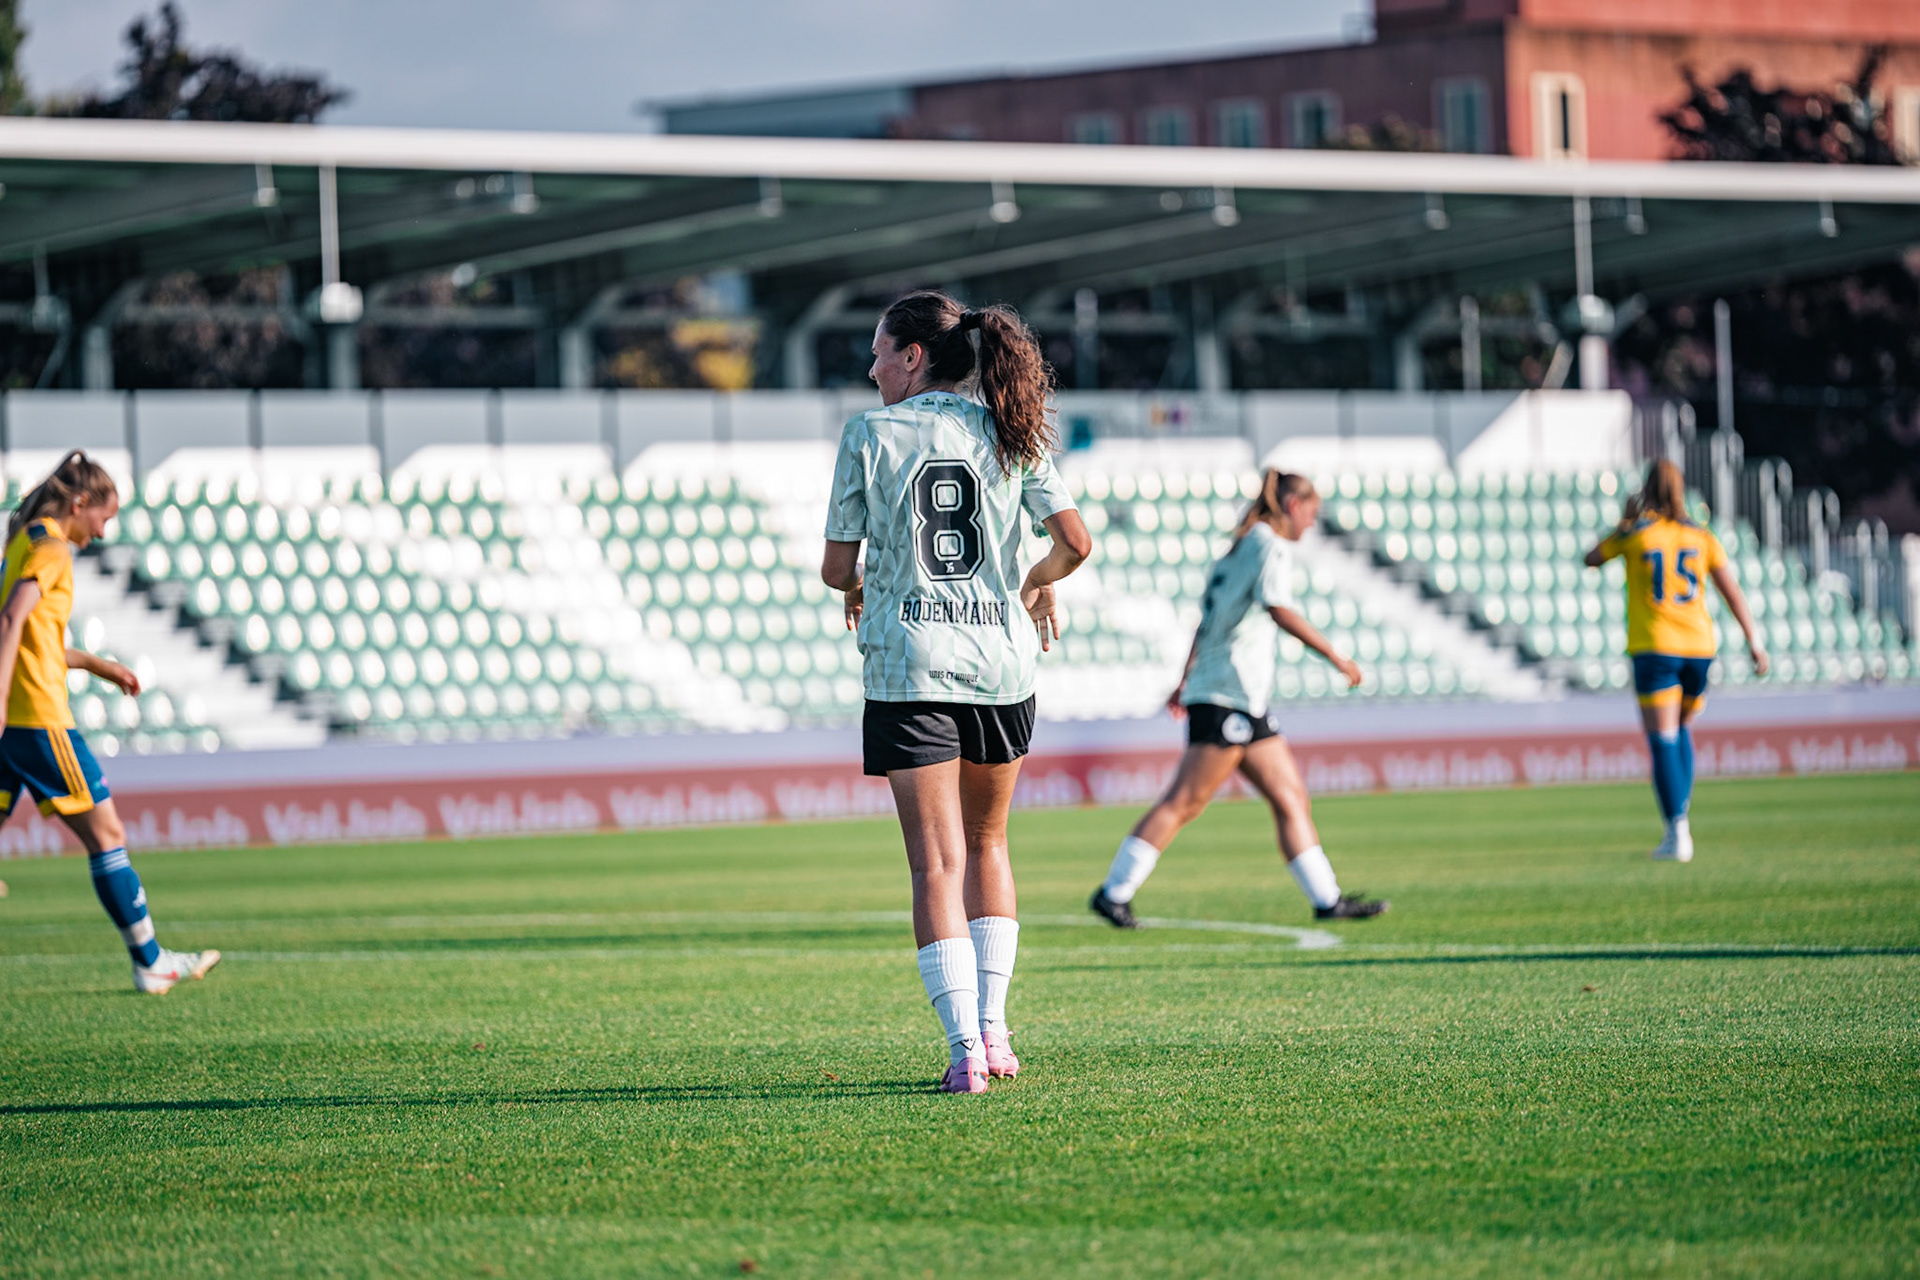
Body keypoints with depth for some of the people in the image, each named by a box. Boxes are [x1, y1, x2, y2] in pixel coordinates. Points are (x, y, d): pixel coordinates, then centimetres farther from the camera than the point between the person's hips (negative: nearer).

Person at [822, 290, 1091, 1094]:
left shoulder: (870, 435, -2)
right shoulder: (1007, 433, 4)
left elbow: (838, 567, -1)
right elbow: (1074, 542, -2)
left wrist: (859, 592, 23)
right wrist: (1038, 584, 19)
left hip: (908, 666, -3)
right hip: (999, 660, 3)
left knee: (937, 862, -3)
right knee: (987, 844, 20)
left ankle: (964, 1048, -14)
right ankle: (991, 1027, 15)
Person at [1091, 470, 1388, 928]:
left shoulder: (1240, 547, 21)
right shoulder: (1271, 547, -8)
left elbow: (1208, 619, 26)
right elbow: (1277, 608, -23)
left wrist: (1187, 680, 32)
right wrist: (1334, 656, -21)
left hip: (1248, 701, 10)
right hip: (1229, 695, -10)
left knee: (1291, 799, 7)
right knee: (1184, 802, -10)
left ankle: (1327, 899, 6)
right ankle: (1114, 893, -9)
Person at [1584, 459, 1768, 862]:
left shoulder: (1635, 532, -1)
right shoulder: (1700, 536, 6)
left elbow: (1591, 559, 16)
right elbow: (1731, 590, 2)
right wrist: (1753, 640, 5)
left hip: (1654, 648, -3)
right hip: (1699, 647, 3)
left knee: (1663, 742, -5)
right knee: (1682, 731, 23)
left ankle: (1677, 832, -16)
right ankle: (1679, 820, 15)